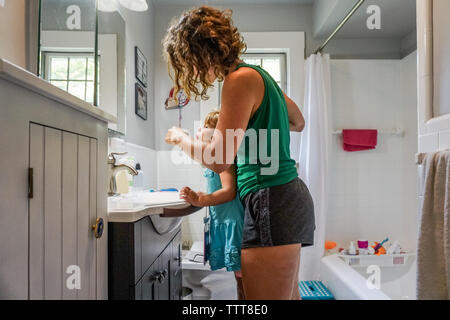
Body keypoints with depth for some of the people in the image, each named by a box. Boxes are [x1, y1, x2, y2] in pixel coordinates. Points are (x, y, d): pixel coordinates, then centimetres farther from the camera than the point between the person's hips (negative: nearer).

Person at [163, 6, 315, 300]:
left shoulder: (240, 79, -13)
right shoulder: (258, 74, 16)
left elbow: (219, 160, -15)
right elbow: (298, 123, 28)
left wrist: (181, 138, 2)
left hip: (271, 202, -10)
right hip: (288, 198, 10)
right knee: (290, 295, 19)